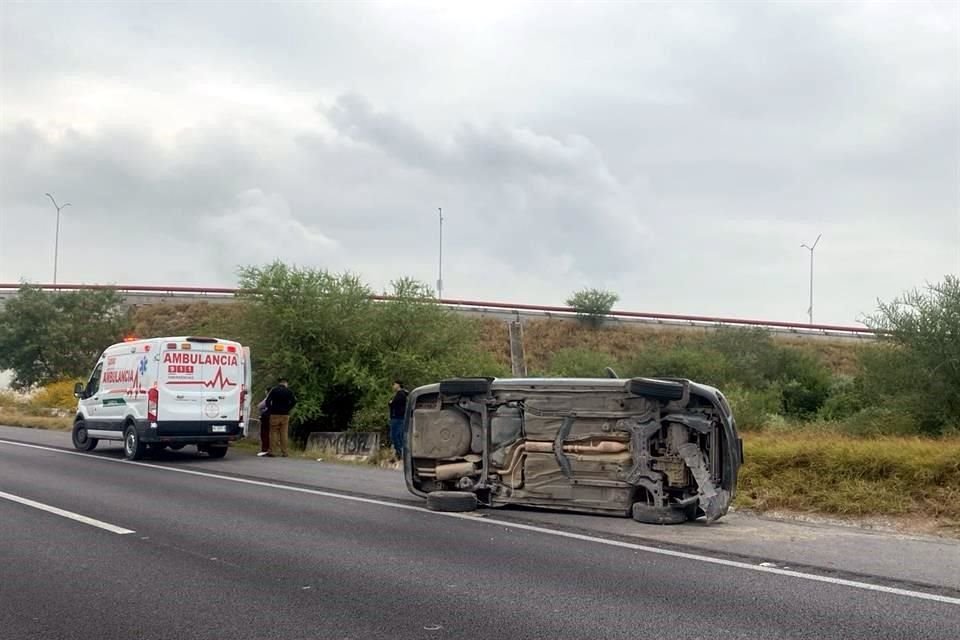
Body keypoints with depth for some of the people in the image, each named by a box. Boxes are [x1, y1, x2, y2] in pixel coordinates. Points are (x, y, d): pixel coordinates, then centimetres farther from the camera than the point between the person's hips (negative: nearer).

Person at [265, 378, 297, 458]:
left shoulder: (274, 390, 1)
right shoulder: (289, 391, 3)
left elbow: (268, 401, -5)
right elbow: (294, 401, -5)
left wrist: (270, 409, 5)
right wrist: (288, 409, 3)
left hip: (274, 414, -1)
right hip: (285, 415, 1)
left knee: (273, 433, 3)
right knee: (284, 434, 5)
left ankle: (271, 451, -2)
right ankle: (284, 452, 4)